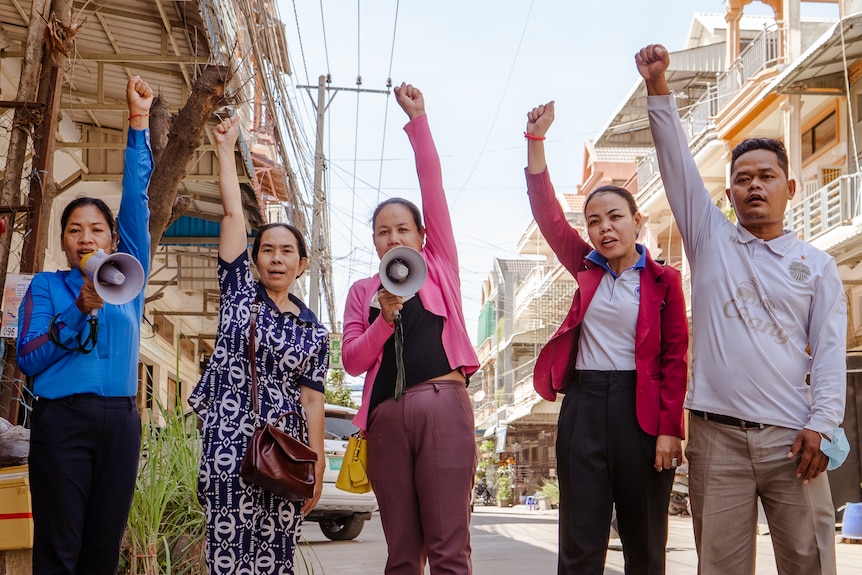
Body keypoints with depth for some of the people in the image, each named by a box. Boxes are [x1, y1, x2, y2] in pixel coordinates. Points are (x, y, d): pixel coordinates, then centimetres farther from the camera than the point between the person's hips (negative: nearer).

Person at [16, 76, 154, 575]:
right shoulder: (46, 285, 8)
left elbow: (136, 200, 7)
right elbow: (27, 358, -3)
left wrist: (139, 122, 3)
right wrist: (81, 310, -14)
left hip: (120, 422, 3)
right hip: (62, 419, -2)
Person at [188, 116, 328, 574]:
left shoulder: (314, 331, 11)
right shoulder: (239, 294, 8)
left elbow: (311, 399, 8)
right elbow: (233, 213, 3)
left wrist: (317, 467, 3)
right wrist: (226, 148, 3)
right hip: (229, 445, -2)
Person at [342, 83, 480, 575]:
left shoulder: (439, 267, 12)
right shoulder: (363, 291, 17)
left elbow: (433, 185, 6)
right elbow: (352, 361, 7)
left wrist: (417, 118, 5)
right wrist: (385, 319, -9)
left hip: (443, 406, -2)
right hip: (388, 416, 3)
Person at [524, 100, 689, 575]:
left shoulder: (663, 280, 1)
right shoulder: (587, 269, 10)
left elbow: (675, 358, -2)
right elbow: (547, 213, 3)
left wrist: (669, 429, -11)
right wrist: (536, 140, -5)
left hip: (641, 408, -2)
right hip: (584, 404, 2)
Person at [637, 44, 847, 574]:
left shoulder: (817, 265, 12)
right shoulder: (711, 240, 13)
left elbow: (830, 351, 5)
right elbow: (677, 161, 5)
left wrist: (821, 425, -7)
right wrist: (658, 87, -3)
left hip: (789, 436, 0)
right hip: (716, 434, 0)